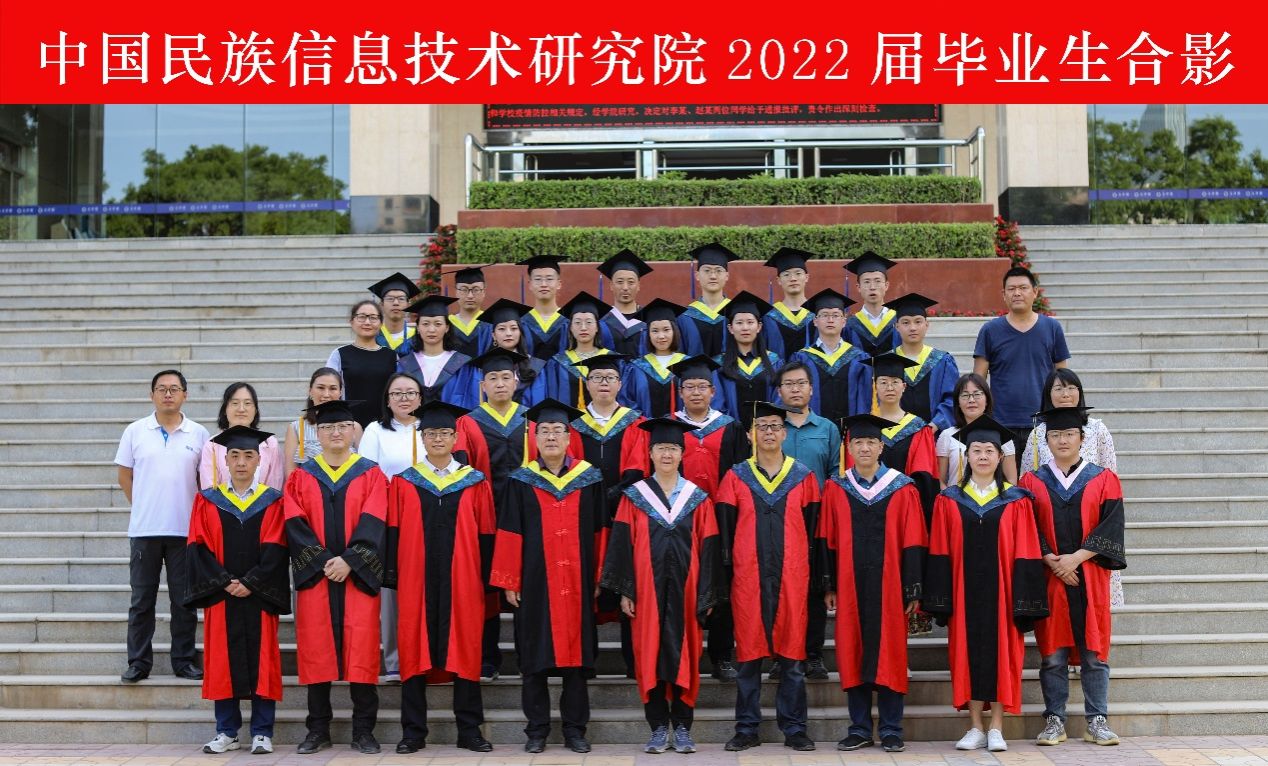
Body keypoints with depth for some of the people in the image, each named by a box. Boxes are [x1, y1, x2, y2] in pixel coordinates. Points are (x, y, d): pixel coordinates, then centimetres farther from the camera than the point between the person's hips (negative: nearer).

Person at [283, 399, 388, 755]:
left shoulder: (370, 474, 6)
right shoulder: (301, 476, 9)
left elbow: (373, 523, -4)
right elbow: (295, 525, 0)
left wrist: (349, 561, -15)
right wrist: (322, 561, -12)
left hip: (358, 576, -1)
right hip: (314, 576, 1)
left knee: (361, 650, -4)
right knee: (316, 651, 1)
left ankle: (363, 730, 3)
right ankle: (318, 730, 9)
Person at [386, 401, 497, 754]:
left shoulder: (476, 483, 7)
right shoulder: (403, 483, 8)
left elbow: (486, 536, 6)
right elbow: (393, 533, 5)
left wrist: (486, 578, 1)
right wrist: (393, 575, -3)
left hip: (462, 580, 0)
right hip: (416, 580, 0)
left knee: (464, 650, 2)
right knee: (414, 652, 2)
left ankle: (469, 731, 10)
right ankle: (413, 732, 9)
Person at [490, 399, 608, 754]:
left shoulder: (589, 479, 5)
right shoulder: (521, 482, 3)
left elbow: (599, 532, 7)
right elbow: (509, 534, 1)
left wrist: (599, 578, 2)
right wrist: (509, 582, -4)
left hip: (577, 583, 1)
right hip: (535, 582, -1)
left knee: (576, 652, 4)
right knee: (534, 658, 3)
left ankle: (575, 729, 12)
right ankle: (537, 729, 12)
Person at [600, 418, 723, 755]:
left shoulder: (698, 498, 5)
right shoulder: (634, 496, 4)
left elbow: (708, 549, 3)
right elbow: (622, 545, 1)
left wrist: (707, 595, -2)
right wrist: (625, 591, -5)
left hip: (684, 590, 0)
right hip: (647, 591, 0)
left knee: (684, 655, 2)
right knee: (651, 655, 1)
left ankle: (682, 727, 10)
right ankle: (659, 727, 9)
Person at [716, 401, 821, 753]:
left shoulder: (803, 476, 7)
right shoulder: (736, 477, 5)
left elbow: (811, 527, 8)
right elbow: (725, 530, 5)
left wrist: (810, 571, 1)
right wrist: (727, 571, -2)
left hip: (791, 577, 0)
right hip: (748, 577, 0)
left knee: (792, 652, 2)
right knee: (748, 651, 2)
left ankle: (794, 728, 10)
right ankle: (747, 729, 10)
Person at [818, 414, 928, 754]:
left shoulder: (903, 490, 2)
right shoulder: (835, 490, 6)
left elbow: (913, 543, 0)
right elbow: (826, 541, 6)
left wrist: (913, 590, -3)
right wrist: (828, 586, 1)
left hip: (889, 586, -1)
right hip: (850, 586, 2)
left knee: (889, 655, 1)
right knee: (852, 655, 4)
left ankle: (891, 731, 10)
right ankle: (859, 729, 13)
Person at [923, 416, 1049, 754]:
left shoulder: (1016, 501, 2)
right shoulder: (949, 501, 5)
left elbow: (1025, 553, -1)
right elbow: (940, 553, 2)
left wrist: (1023, 599, -8)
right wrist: (941, 599, -4)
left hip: (1001, 591, -1)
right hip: (964, 592, 1)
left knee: (1001, 651, 1)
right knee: (969, 652, 3)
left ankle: (996, 728, 9)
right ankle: (976, 728, 11)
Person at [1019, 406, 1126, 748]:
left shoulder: (1103, 480, 6)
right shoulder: (1032, 482, 7)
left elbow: (1111, 526, -4)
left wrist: (1075, 558, -13)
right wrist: (1051, 561, -14)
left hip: (1090, 577, 0)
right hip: (1048, 576, 0)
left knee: (1093, 651, 2)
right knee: (1052, 652, 1)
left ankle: (1097, 721, 8)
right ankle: (1054, 721, 7)